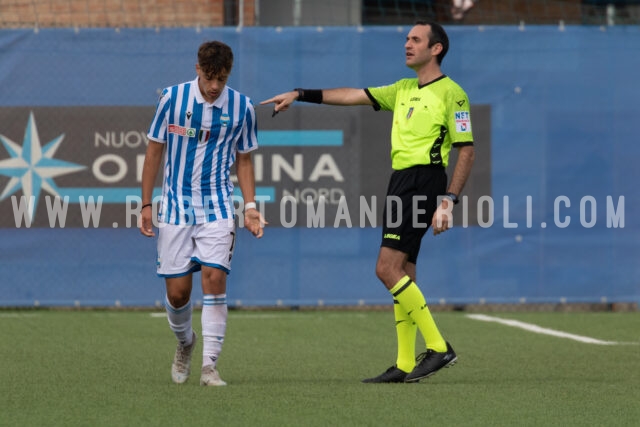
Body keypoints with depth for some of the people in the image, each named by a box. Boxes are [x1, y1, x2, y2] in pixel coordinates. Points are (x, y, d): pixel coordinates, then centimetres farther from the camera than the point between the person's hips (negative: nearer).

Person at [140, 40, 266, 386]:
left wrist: (250, 207, 1)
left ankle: (210, 366, -11)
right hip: (175, 207, 0)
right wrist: (146, 205, 4)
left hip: (217, 208, 0)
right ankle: (185, 343, 32)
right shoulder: (172, 98, -4)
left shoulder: (241, 107, -2)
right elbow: (154, 150, 4)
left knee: (214, 279, -15)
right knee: (177, 291, 0)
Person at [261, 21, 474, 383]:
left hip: (424, 183, -9)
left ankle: (438, 348, -13)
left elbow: (467, 152, -10)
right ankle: (406, 365, 8)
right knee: (402, 275, 7)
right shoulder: (403, 90, 17)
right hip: (400, 183, 9)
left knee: (387, 269, -16)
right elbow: (355, 95, 19)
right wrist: (301, 95, 14)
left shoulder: (451, 94, -7)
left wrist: (448, 202, -17)